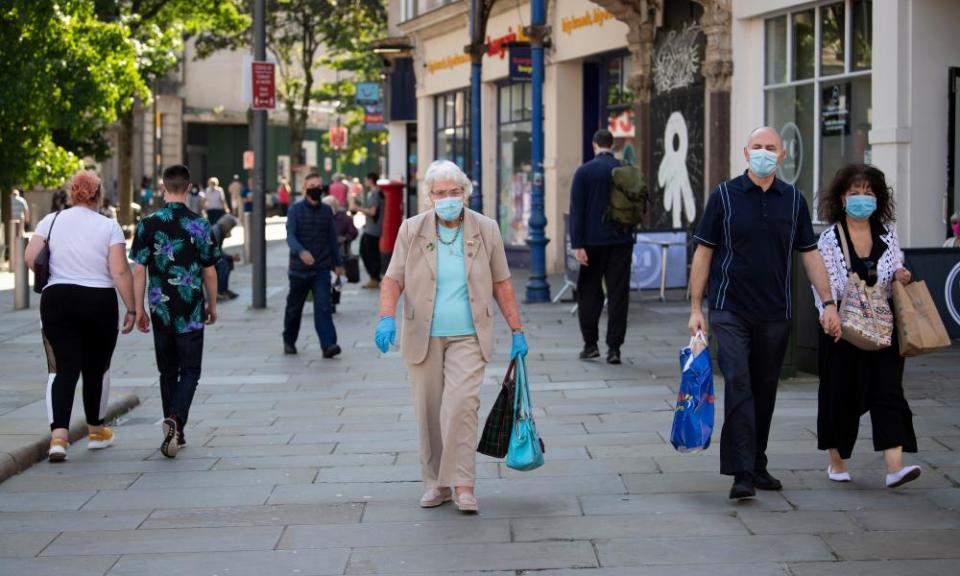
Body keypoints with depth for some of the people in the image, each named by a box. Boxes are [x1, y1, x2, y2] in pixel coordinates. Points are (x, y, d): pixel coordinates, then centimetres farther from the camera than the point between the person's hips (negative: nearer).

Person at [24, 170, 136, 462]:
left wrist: (54, 272, 15)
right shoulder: (109, 226, -4)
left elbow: (30, 258, -4)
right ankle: (96, 432, 29)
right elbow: (120, 272, -10)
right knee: (96, 368, 14)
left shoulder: (51, 221, 3)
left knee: (63, 368, 1)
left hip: (57, 300, 1)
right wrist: (131, 309, -4)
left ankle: (59, 435, -15)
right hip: (100, 302, -1)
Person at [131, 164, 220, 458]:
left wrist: (139, 309, 3)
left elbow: (139, 270, -4)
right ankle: (176, 419, -20)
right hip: (191, 311, -2)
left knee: (168, 371, 14)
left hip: (161, 310, 2)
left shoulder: (148, 224, -2)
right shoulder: (199, 225, -5)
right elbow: (210, 271, 0)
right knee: (190, 370, 3)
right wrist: (212, 306, 12)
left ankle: (174, 433, 18)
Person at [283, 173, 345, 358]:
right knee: (294, 307, 13)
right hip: (299, 268, -1)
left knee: (323, 306, -13)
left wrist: (337, 263, 19)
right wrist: (301, 251, -34)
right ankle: (289, 341, 33)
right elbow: (290, 236, -14)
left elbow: (332, 238, 15)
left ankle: (328, 345, -20)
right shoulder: (296, 210, -3)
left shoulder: (327, 211, 6)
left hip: (322, 268, 1)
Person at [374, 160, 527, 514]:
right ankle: (435, 482, 19)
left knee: (461, 406, -16)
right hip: (423, 337, 1)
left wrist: (517, 330, 7)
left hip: (468, 338, -1)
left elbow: (501, 284, 8)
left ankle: (462, 484, -10)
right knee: (428, 412, 6)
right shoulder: (411, 230, 1)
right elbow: (393, 280, 0)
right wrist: (387, 318, -17)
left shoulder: (486, 230, 2)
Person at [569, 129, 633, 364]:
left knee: (589, 293, 11)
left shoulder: (584, 172, -4)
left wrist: (577, 244, -9)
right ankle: (614, 347, 2)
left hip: (593, 242, -1)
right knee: (618, 294, 4)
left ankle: (590, 344, 12)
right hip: (621, 241, 1)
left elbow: (577, 210, -9)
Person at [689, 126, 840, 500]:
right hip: (730, 311, -3)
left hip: (775, 314, 3)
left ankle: (757, 465, 22)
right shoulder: (724, 196, -1)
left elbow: (810, 255, 10)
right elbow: (703, 253, 1)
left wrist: (828, 303, 3)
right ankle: (742, 473, -15)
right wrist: (695, 308, -3)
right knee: (738, 386, -13)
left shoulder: (794, 200, 7)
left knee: (765, 391, 10)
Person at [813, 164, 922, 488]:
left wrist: (901, 278, -4)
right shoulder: (829, 238, -3)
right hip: (842, 330, -2)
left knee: (888, 391, -9)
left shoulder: (888, 233, 7)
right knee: (841, 395, 6)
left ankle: (895, 465, -17)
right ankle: (837, 462, 24)